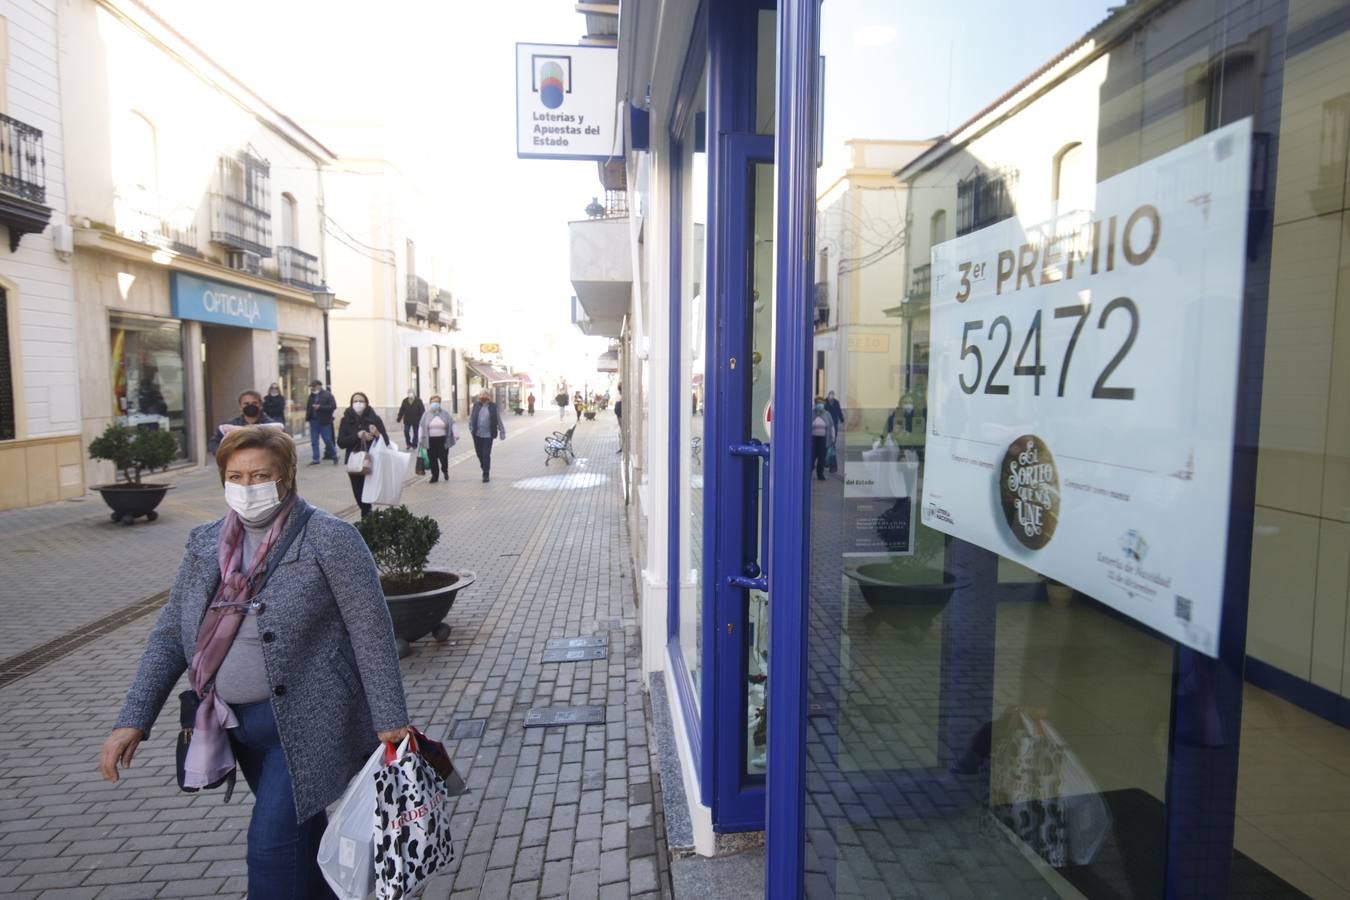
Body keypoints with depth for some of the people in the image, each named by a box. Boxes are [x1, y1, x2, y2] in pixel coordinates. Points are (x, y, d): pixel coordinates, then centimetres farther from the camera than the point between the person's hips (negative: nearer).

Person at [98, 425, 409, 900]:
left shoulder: (329, 538, -14)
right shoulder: (205, 543, 5)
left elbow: (371, 631, -15)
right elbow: (169, 634, 9)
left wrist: (389, 720, -16)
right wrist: (133, 720, 1)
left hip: (305, 720, -6)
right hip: (238, 722, 6)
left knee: (273, 844, -6)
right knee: (301, 834, 22)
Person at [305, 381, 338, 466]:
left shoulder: (328, 395, -5)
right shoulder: (312, 396, 12)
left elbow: (333, 406, -13)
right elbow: (308, 407, 21)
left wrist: (320, 407, -20)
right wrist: (307, 417, 5)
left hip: (324, 422, -6)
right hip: (313, 421, 6)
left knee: (328, 440, -2)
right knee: (314, 442, 7)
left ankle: (334, 456, 14)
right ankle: (315, 459, 13)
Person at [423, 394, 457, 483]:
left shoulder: (445, 413, 2)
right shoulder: (427, 414, 7)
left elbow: (452, 424, 3)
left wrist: (455, 434, -5)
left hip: (442, 440, -2)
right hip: (431, 441, 2)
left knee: (443, 457, -4)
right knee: (432, 459, 1)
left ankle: (445, 471, 27)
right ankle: (435, 476, 14)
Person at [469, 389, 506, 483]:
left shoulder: (493, 406, -1)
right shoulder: (476, 405, 6)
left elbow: (498, 420, 4)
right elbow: (471, 418, 12)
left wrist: (502, 432, 4)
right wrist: (471, 429, 5)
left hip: (488, 435, -3)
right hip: (477, 435, 3)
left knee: (486, 455, -4)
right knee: (479, 454, 9)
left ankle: (486, 475, 4)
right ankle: (485, 470, 31)